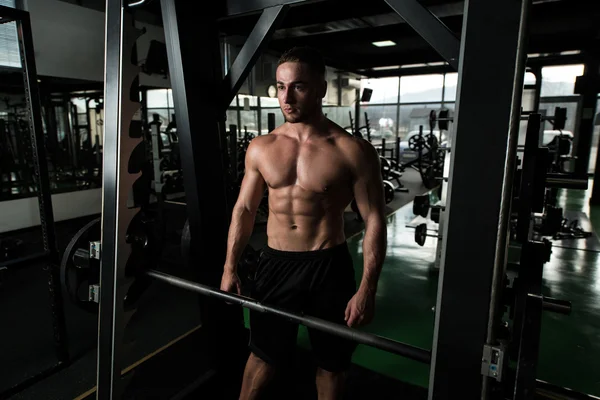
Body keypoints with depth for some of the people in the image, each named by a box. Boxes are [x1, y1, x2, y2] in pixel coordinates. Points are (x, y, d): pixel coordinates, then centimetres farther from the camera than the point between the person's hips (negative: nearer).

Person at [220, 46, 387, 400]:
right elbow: (244, 209, 8)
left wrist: (367, 289, -15)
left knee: (332, 360, 17)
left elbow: (374, 220, -10)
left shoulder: (353, 151, -11)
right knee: (265, 353, 18)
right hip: (275, 264, 3)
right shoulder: (261, 148, 0)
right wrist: (230, 267, 6)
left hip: (329, 267, -2)